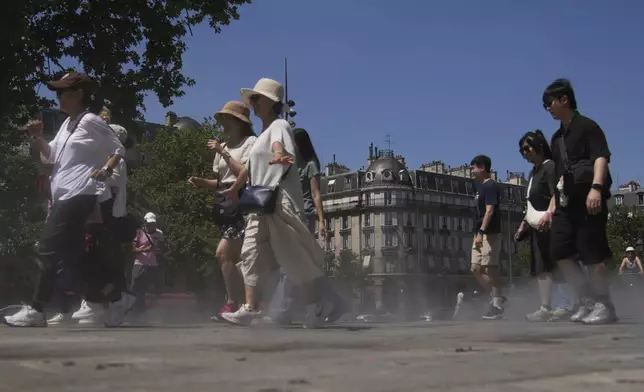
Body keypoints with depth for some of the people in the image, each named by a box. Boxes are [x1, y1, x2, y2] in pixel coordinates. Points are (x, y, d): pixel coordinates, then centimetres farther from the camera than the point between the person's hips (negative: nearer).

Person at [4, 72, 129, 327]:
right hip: (64, 196, 10)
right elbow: (51, 156, 23)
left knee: (48, 248, -12)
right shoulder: (67, 124, 18)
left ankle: (36, 310, -7)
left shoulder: (90, 121, -8)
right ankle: (113, 300, 14)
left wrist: (105, 170, -22)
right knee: (71, 253, 9)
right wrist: (37, 138, 6)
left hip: (79, 195, -10)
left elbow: (118, 150, -6)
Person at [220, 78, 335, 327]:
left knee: (293, 256, -7)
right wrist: (235, 190, 44)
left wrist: (279, 157, -53)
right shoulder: (262, 135, 23)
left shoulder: (279, 125, -5)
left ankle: (316, 305, 2)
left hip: (280, 200, -9)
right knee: (251, 254, 3)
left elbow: (278, 147, -30)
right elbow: (250, 167, 35)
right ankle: (250, 308, 2)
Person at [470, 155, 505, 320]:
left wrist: (481, 232, -26)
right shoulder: (481, 186, 18)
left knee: (490, 268, -7)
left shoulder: (491, 186, -11)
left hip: (490, 233, -10)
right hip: (481, 234, 10)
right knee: (476, 268, 8)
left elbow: (490, 211, -20)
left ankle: (497, 305, -2)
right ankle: (497, 297, 16)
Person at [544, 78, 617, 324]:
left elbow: (601, 157, -16)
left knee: (591, 252, -8)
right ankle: (588, 300, 11)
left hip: (588, 199, -8)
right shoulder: (557, 138, 20)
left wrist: (596, 188, -31)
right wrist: (552, 207, 20)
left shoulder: (586, 126, -3)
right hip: (567, 201, 8)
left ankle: (605, 306, 2)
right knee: (560, 251, 2)